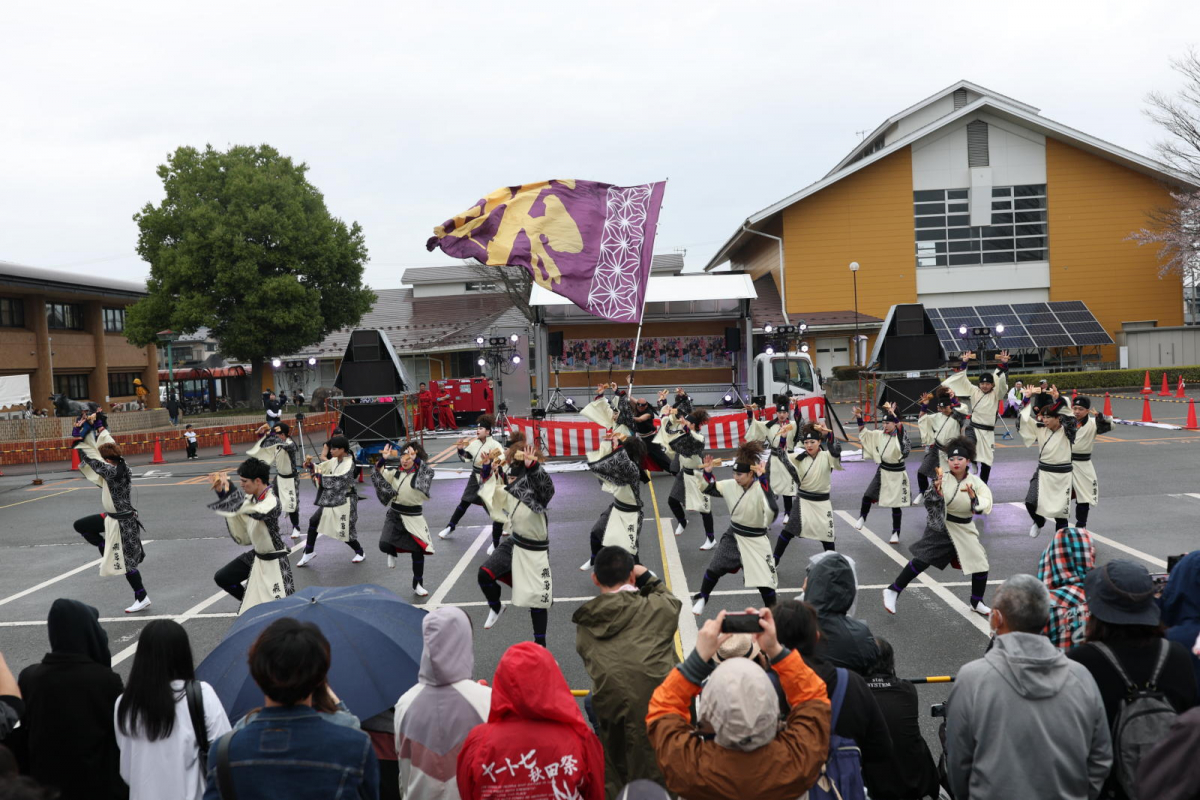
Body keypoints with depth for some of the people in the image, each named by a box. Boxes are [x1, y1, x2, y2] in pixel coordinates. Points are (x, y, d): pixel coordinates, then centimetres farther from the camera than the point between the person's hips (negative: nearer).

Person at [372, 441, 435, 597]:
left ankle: (417, 585, 25)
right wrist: (382, 460, -23)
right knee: (384, 545, -19)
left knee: (418, 552, 5)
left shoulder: (422, 473, -10)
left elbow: (429, 471, -32)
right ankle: (392, 553, 20)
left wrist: (416, 458, -38)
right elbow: (377, 476, -9)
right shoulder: (394, 471, -1)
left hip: (413, 517, -1)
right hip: (394, 515, 1)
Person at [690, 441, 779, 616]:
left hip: (755, 540, -5)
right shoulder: (731, 485, -7)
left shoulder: (761, 489, -25)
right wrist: (707, 472, -12)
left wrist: (763, 478, -49)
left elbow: (773, 509, -45)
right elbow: (709, 489, 8)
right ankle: (701, 598, 39)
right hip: (733, 536, 5)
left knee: (765, 581, 1)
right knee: (714, 569, 14)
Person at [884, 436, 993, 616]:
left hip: (964, 529, 3)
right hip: (941, 527, -3)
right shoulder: (942, 479, -13)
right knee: (922, 561, -9)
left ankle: (977, 603, 30)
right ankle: (893, 591, 6)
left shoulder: (975, 482, -7)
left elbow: (986, 507, -12)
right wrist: (935, 489, -37)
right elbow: (930, 502, -18)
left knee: (980, 565, 6)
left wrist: (973, 497, -30)